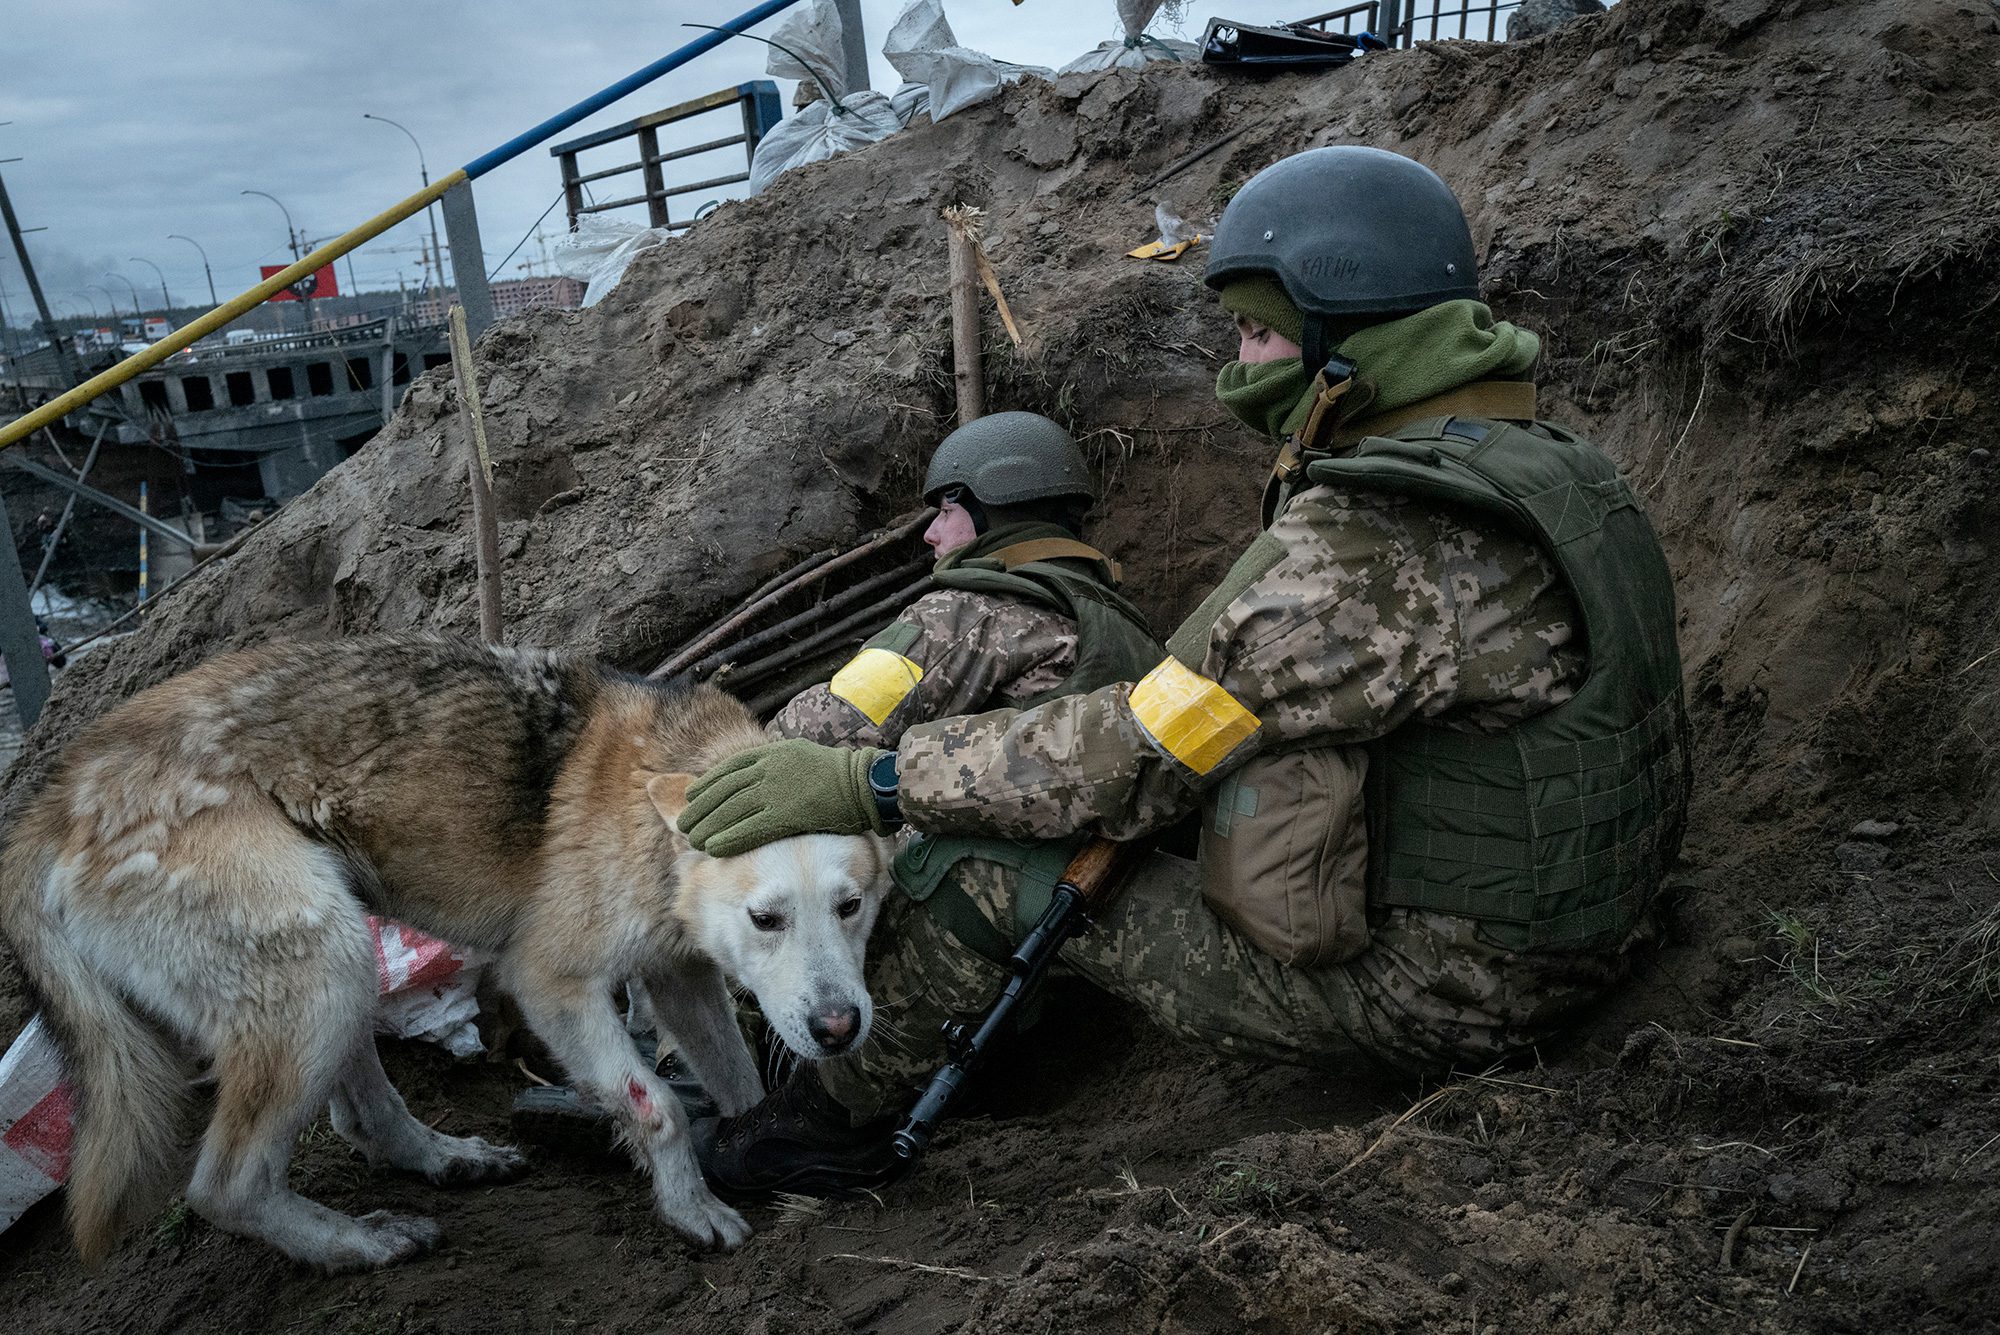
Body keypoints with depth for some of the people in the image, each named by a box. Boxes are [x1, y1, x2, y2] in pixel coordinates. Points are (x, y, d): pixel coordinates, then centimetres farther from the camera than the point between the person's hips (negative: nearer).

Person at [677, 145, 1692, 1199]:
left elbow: (1144, 753, -25)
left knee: (985, 855, -7)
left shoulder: (1375, 548, -27)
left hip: (1425, 987, -9)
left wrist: (870, 782, -18)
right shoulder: (1538, 466, 5)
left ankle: (840, 1119, 19)